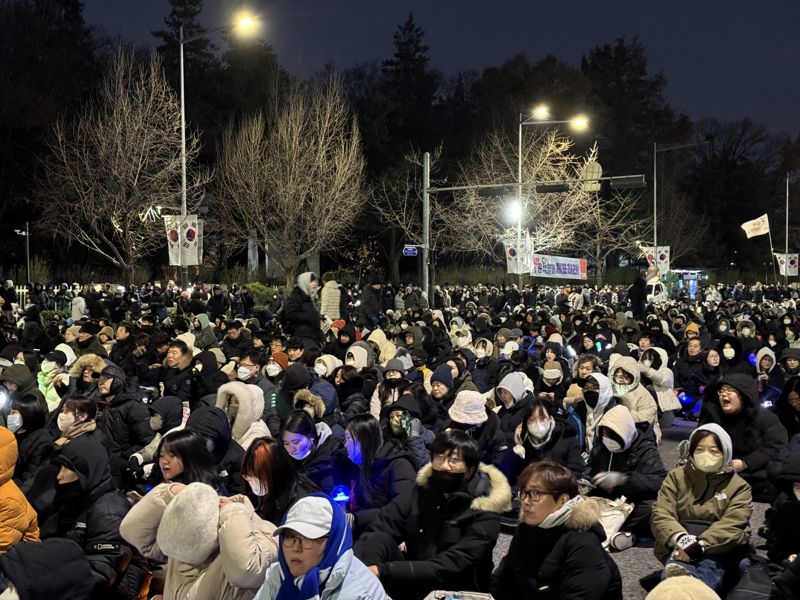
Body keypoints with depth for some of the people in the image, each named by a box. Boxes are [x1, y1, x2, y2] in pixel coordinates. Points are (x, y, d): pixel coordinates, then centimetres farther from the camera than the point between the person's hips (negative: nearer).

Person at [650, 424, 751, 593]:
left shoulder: (738, 486, 12)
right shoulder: (676, 476, 18)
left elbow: (732, 526, -5)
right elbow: (660, 514, 4)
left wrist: (700, 546, -24)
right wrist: (681, 538, -19)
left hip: (718, 550, -2)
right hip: (680, 548, 2)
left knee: (709, 568, -40)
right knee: (675, 568, -38)